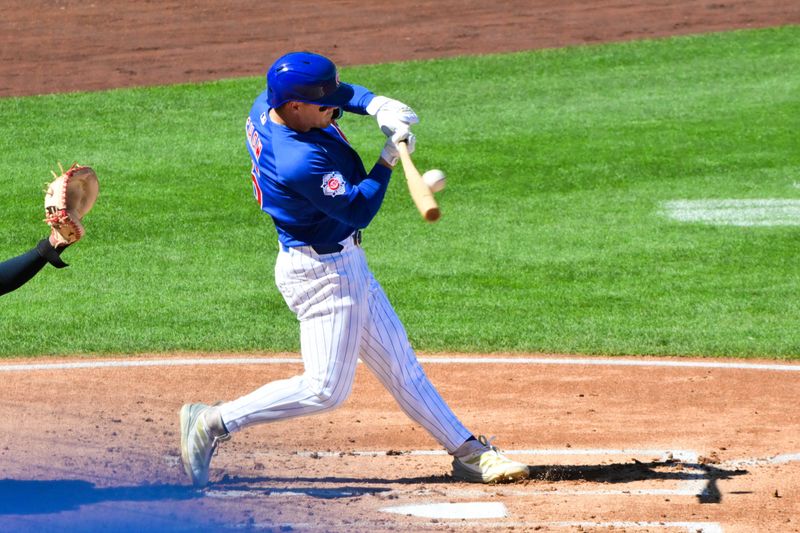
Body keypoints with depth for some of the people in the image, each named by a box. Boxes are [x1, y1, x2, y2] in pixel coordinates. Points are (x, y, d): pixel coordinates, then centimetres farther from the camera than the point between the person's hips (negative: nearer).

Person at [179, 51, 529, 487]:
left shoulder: (267, 105, -5)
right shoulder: (301, 161, -32)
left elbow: (341, 91, 12)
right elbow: (358, 210, -22)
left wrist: (377, 105, -7)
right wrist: (389, 158, -17)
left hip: (342, 264, 11)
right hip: (322, 271, -11)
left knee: (400, 365, 15)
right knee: (325, 389, -6)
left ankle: (468, 452, 22)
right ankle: (212, 423, 1)